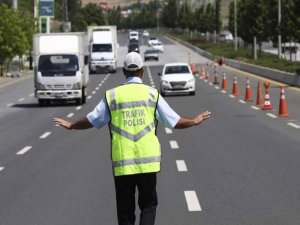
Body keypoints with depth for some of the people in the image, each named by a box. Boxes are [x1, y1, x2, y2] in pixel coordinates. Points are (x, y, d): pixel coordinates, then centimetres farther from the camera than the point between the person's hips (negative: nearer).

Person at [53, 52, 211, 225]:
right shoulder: (152, 94, 0)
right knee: (148, 204, 13)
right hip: (148, 162, 0)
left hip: (122, 163, 0)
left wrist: (71, 126, 27)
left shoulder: (112, 95, 1)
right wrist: (194, 121, 23)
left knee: (125, 209, 10)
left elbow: (91, 120, 9)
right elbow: (174, 121, 4)